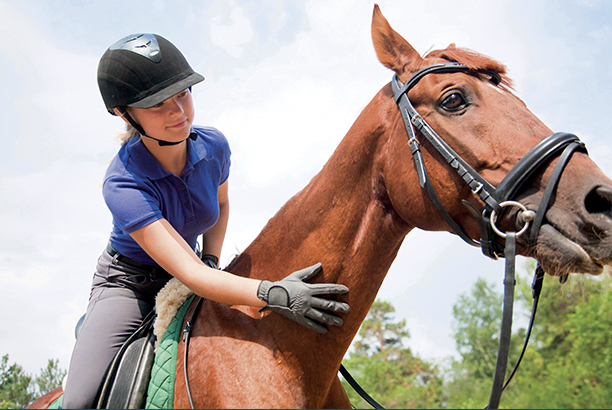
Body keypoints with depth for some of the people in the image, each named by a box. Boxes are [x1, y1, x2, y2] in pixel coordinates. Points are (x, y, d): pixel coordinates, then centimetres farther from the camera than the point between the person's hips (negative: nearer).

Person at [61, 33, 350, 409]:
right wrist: (274, 294, -53)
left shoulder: (213, 146, -14)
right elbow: (190, 274, -40)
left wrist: (211, 262, -7)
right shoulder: (123, 184, -32)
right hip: (127, 283, -5)